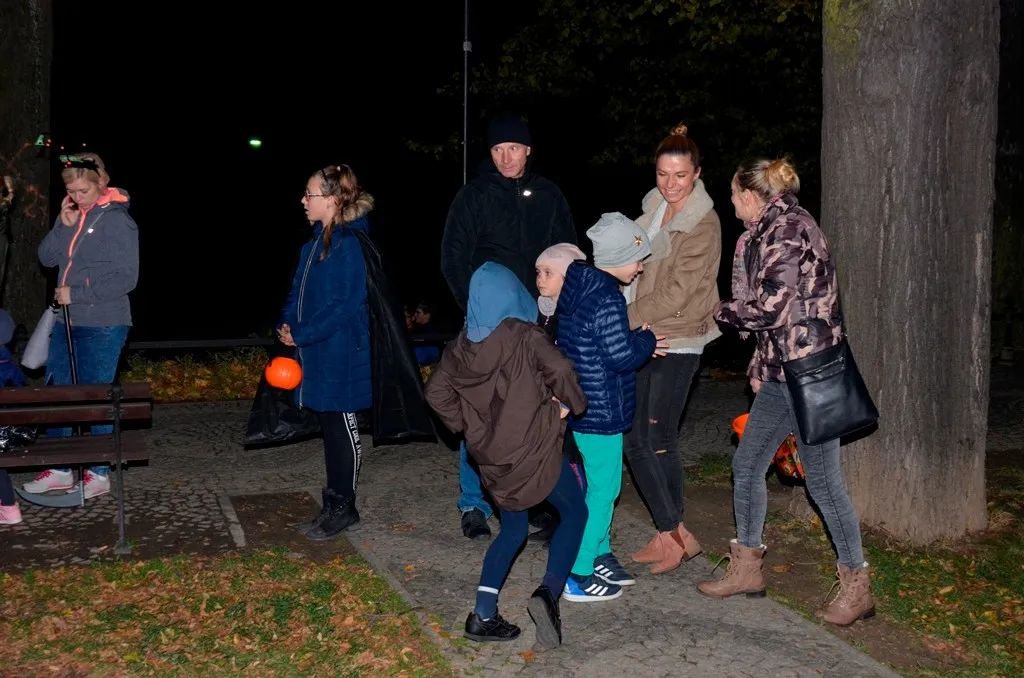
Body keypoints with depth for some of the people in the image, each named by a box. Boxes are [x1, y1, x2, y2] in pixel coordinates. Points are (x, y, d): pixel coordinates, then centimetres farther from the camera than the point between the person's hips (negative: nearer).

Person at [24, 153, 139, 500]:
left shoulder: (117, 221, -11)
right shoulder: (71, 216, 9)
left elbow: (126, 278, -15)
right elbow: (46, 257, 9)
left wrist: (76, 294, -16)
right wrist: (64, 225, -6)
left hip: (103, 326, -7)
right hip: (67, 322, 7)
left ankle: (99, 474, 13)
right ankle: (60, 469, 23)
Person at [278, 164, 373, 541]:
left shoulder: (349, 244, -17)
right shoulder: (316, 242, 11)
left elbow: (345, 305, -21)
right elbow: (298, 290, 17)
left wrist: (301, 334, -17)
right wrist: (287, 323, 0)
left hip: (341, 356, -9)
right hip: (317, 354, 9)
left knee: (341, 428, 3)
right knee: (329, 428, 15)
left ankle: (343, 509, 15)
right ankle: (335, 505, 25)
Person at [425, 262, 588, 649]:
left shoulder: (462, 345, 4)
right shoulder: (524, 336, -12)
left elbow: (437, 392, 10)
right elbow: (560, 370, -25)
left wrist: (464, 423, 15)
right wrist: (570, 404, -9)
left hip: (490, 454, 6)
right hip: (534, 448, -5)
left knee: (513, 529, 21)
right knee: (575, 514, 12)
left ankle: (483, 616, 14)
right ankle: (549, 593, -9)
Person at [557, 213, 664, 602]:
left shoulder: (578, 289, 9)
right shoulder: (607, 300, -22)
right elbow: (622, 357, -23)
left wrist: (637, 342, 9)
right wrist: (647, 340, -5)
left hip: (581, 406, 10)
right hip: (600, 411, -10)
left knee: (601, 484, 20)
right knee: (603, 488, -1)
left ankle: (599, 556, 32)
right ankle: (578, 576, 5)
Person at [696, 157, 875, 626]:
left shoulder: (788, 227, -13)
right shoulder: (769, 232, 17)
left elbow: (769, 309, -18)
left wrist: (722, 310, -2)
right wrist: (761, 366, 20)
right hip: (782, 374, 10)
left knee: (823, 481, -2)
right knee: (747, 464, 12)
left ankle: (857, 587, 10)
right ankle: (746, 570, 23)